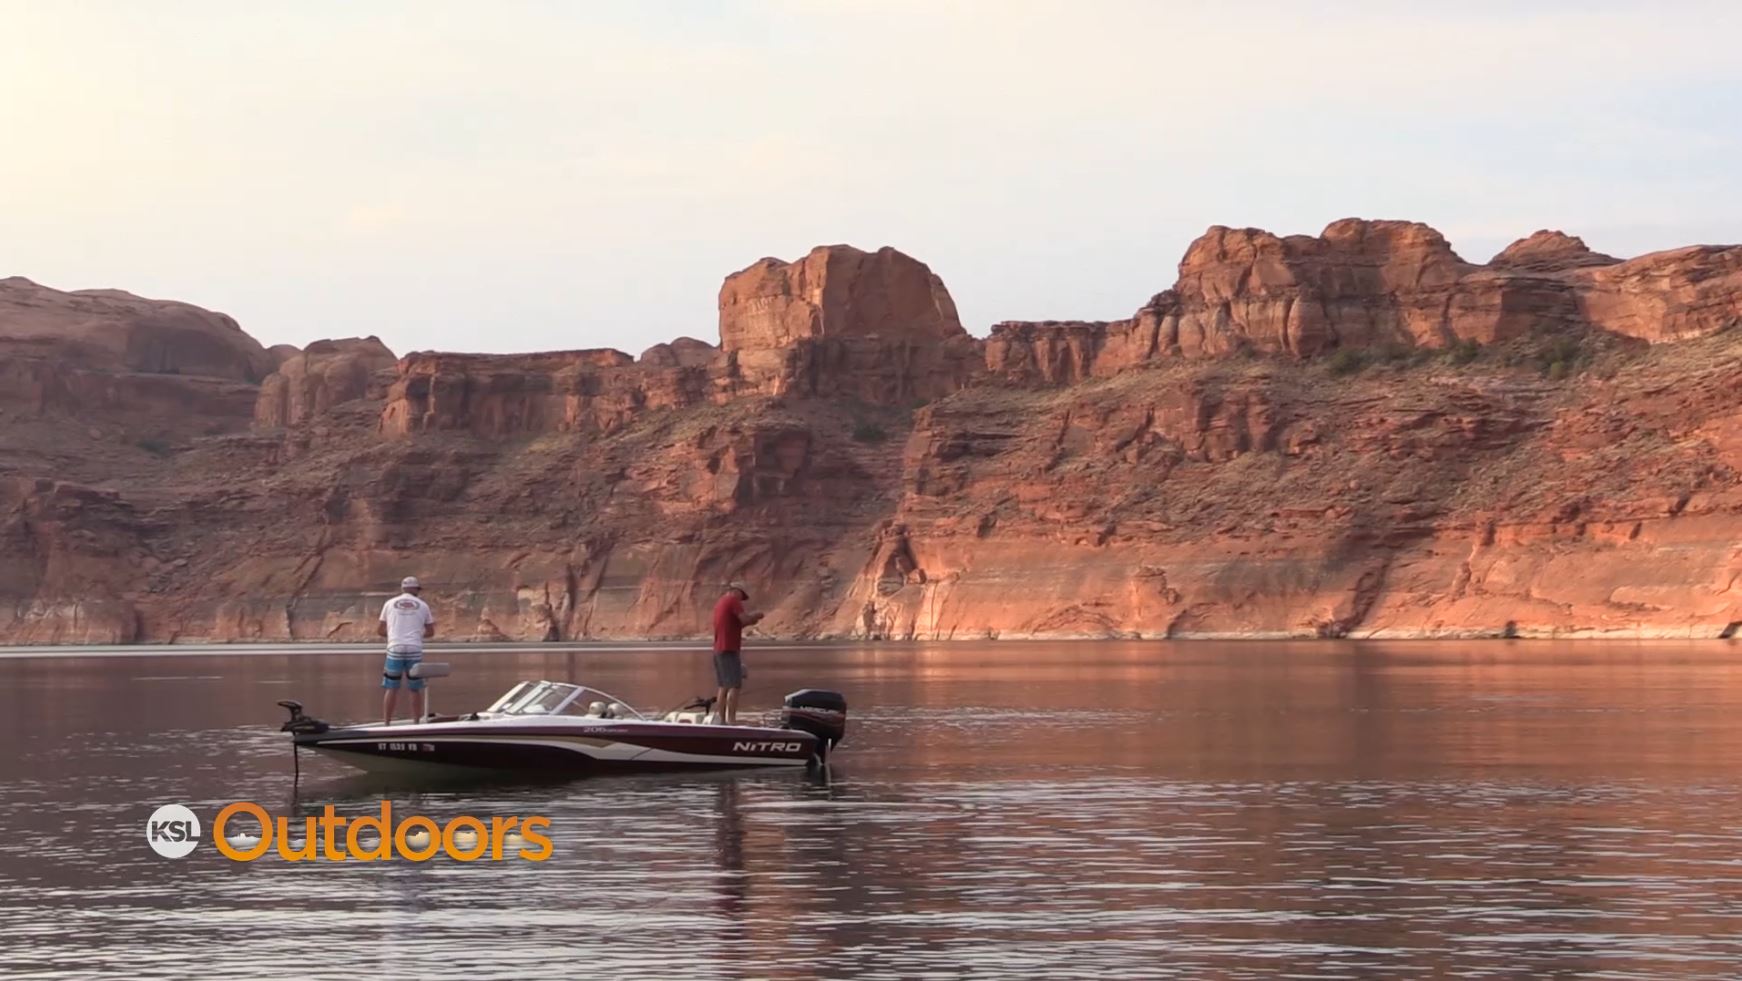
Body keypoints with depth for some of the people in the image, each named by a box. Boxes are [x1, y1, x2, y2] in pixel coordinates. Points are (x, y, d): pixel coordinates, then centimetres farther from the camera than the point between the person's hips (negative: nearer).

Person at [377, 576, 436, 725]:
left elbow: (379, 631, 12)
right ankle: (416, 724, 10)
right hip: (415, 650, 0)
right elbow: (431, 632, 14)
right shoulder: (422, 605, 9)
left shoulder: (390, 603, 10)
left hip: (395, 649, 0)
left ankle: (386, 724, 1)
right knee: (415, 689, 8)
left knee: (392, 689, 4)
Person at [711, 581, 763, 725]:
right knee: (734, 686, -10)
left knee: (724, 686, 12)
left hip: (718, 650, 9)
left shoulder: (720, 603, 20)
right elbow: (745, 619, -18)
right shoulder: (733, 601, -8)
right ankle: (731, 721, -16)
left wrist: (750, 620, 14)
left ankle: (721, 720, 10)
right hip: (729, 650, -9)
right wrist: (757, 616, 0)